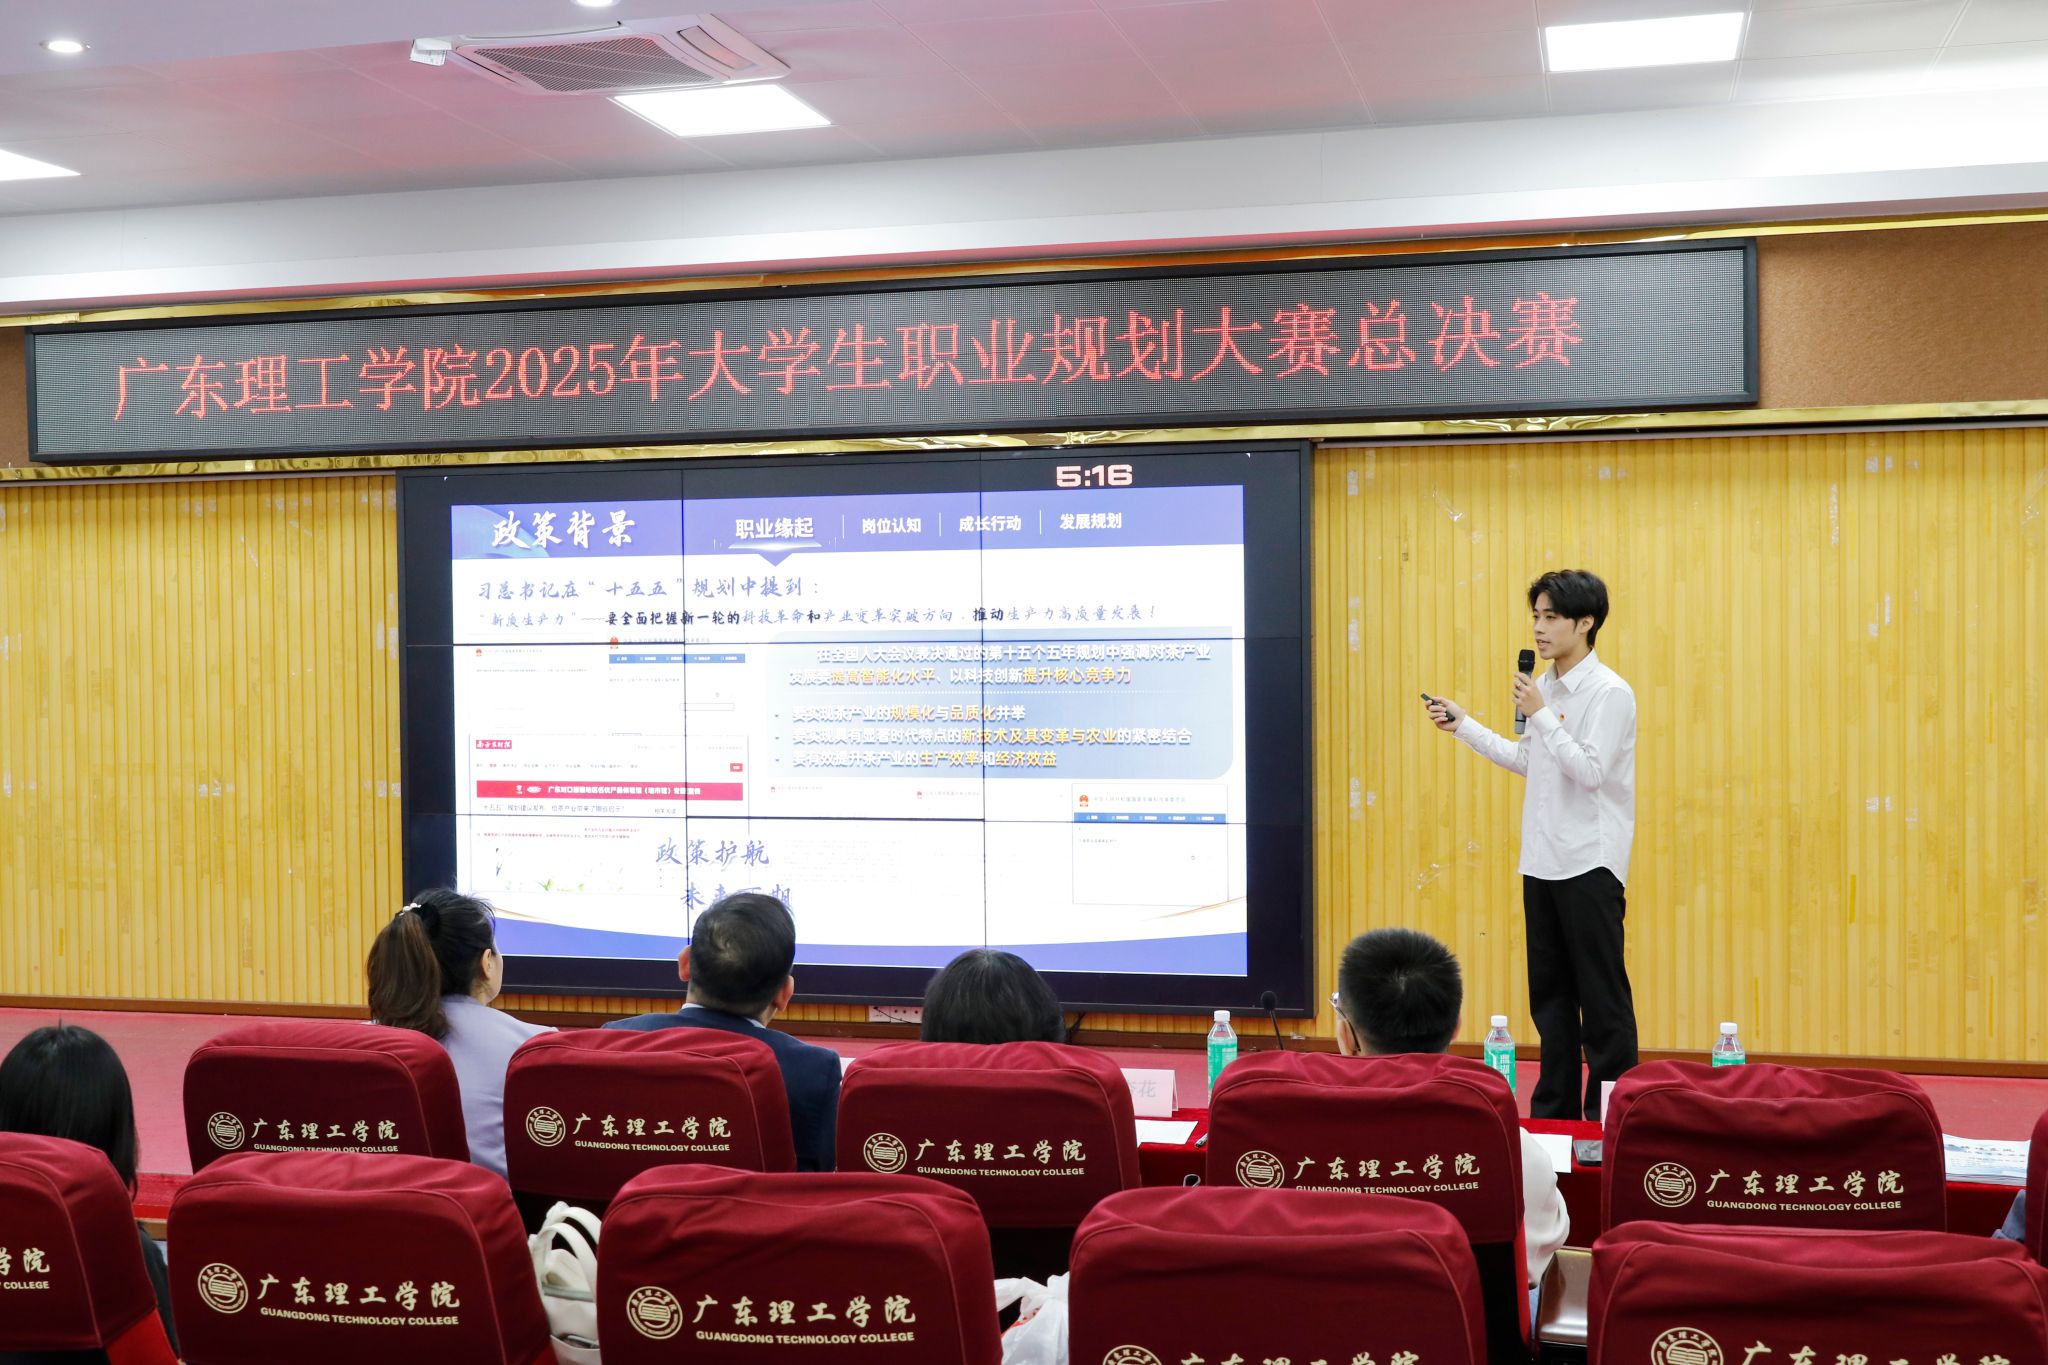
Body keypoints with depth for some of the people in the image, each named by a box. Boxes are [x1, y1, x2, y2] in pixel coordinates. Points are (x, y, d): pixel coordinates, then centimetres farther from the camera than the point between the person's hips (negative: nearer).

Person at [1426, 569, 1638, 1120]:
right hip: (1542, 863, 8)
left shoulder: (1610, 693, -12)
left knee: (1602, 995, -2)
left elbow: (1590, 771, -20)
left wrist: (1540, 714, -20)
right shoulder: (1546, 688, 10)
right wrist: (1463, 726, 15)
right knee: (1549, 992, 13)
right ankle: (1553, 1109, 22)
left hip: (1591, 865, -8)